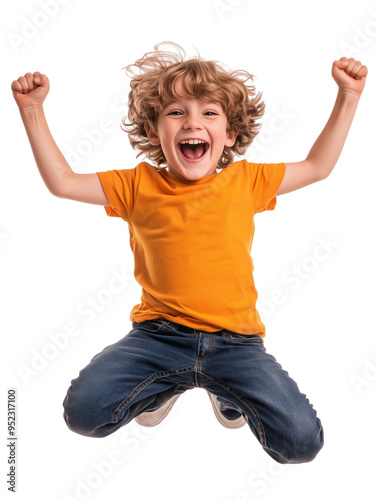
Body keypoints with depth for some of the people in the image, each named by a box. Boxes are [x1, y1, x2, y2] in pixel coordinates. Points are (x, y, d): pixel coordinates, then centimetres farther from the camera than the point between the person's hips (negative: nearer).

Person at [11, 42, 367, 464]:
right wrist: (32, 110, -4)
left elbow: (317, 167, 14)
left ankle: (226, 389, 17)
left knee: (301, 442, -13)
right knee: (83, 412, -18)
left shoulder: (246, 182, 4)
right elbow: (61, 182, 2)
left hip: (235, 341, 1)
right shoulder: (139, 185, 2)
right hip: (159, 334, 0)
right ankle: (167, 384, 14)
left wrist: (348, 97, 10)